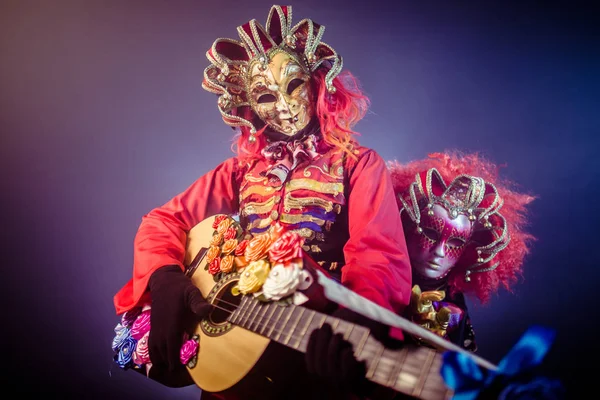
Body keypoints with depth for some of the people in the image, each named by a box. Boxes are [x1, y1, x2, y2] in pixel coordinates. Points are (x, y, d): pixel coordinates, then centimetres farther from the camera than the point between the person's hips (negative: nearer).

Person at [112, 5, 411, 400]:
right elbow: (163, 221, 10)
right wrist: (166, 283, -10)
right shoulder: (244, 170, 13)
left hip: (316, 345, -3)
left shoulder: (359, 164, 1)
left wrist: (353, 318, -34)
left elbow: (381, 257, -13)